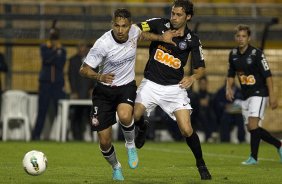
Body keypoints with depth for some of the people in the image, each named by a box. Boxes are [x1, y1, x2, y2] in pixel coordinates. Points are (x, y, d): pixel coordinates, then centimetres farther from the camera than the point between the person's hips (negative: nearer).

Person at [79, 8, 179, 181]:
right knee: (104, 142, -2)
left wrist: (161, 37, 11)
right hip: (104, 90, -1)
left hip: (127, 86, 1)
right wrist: (100, 77, -36)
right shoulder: (103, 44, -24)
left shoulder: (134, 31, -11)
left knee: (124, 116, -34)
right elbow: (84, 69, -18)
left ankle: (131, 145, -2)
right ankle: (116, 168, 31)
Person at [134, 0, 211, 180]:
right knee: (133, 117, -21)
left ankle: (201, 165, 13)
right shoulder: (160, 24, -5)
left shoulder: (192, 40, -4)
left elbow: (201, 67, 2)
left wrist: (193, 77, -19)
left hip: (175, 87, -1)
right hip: (151, 84, 1)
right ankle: (143, 128, 18)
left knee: (187, 130, -12)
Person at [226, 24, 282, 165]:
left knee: (253, 125, -19)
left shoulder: (257, 54, -14)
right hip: (245, 95, 7)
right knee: (251, 128, 7)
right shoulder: (233, 54, 5)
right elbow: (231, 74, 17)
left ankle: (253, 157, -10)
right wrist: (228, 88, -1)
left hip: (259, 93, -7)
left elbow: (267, 75, -14)